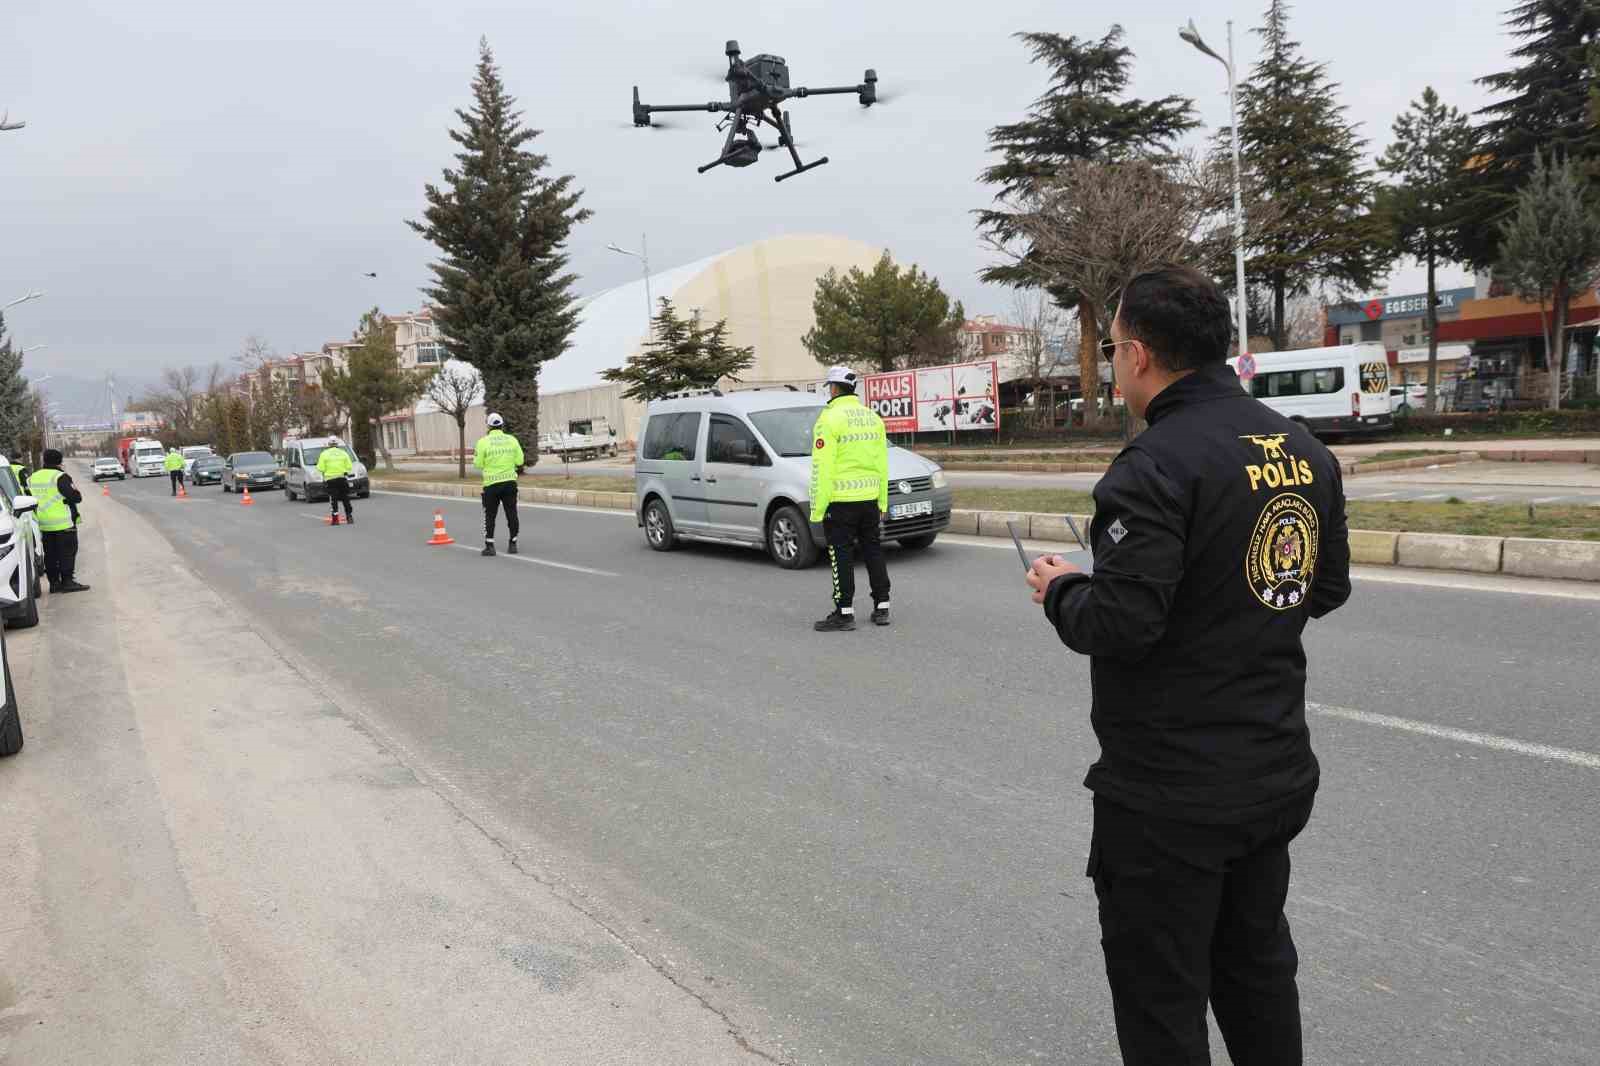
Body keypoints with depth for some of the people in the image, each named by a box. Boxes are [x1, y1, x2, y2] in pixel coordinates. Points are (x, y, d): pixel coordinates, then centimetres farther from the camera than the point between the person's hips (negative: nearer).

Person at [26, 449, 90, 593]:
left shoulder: (32, 478, 10)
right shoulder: (60, 477, -13)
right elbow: (76, 497, -18)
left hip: (43, 524, 7)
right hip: (63, 523, -7)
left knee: (50, 554, 12)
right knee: (67, 552, -1)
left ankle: (54, 582, 15)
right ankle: (67, 581, -4)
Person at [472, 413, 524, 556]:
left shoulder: (483, 442, -7)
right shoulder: (512, 440, 1)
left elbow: (478, 464, -5)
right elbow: (519, 462, 2)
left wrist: (475, 454, 14)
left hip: (491, 483, -2)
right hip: (510, 482, 2)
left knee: (490, 515, 6)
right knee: (511, 514, 10)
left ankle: (489, 546, 4)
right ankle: (512, 544, 13)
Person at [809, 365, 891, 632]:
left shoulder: (829, 419, -12)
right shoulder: (872, 417, 9)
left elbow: (822, 469, -17)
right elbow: (882, 465, 12)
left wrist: (817, 508, -14)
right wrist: (882, 502, 17)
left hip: (840, 500, -6)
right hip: (869, 498, 7)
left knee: (842, 557, -1)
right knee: (873, 551, 14)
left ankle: (844, 612, 0)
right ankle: (881, 607, 19)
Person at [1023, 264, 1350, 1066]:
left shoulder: (1157, 463, -22)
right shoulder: (1302, 449, 4)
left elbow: (1119, 622, -25)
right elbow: (1328, 588, 12)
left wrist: (1061, 590, -6)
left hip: (1170, 794, -8)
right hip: (1277, 773, 8)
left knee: (1161, 999, 9)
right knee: (1257, 969, 25)